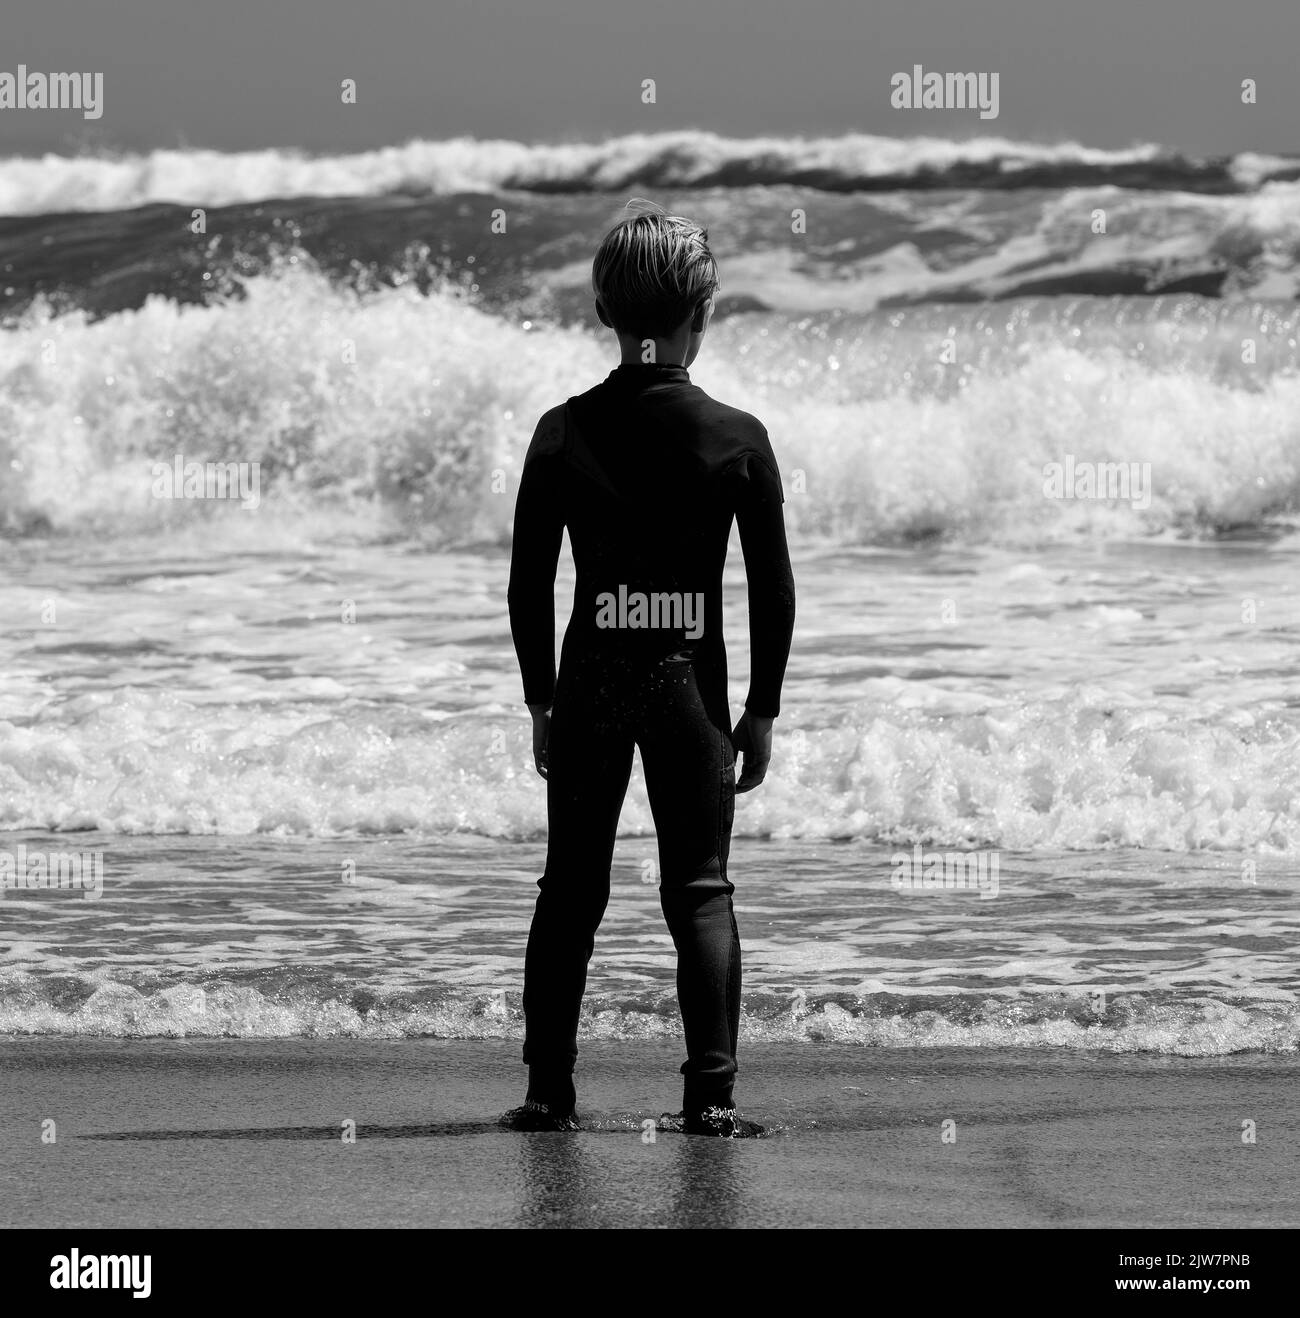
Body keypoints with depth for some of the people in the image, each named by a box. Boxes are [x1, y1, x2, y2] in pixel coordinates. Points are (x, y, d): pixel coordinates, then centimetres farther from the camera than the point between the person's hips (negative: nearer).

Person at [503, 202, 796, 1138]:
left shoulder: (565, 432, -3)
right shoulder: (738, 438, -5)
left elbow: (530, 583, 0)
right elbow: (775, 591, -3)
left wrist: (541, 699, 9)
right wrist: (762, 709, 5)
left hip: (590, 678, 1)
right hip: (689, 680, -1)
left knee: (572, 888, 11)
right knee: (701, 891, 5)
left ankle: (549, 1089, 11)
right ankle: (711, 1092, -3)